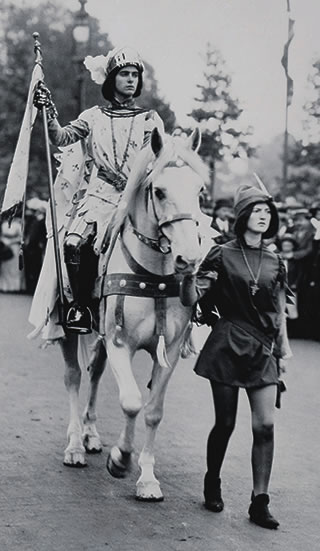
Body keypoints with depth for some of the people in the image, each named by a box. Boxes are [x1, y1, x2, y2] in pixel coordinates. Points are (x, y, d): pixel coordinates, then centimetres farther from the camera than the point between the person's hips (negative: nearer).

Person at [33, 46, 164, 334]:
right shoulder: (94, 117, 15)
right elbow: (62, 137, 6)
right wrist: (50, 114, -13)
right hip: (100, 194, 0)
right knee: (73, 243, -25)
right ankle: (80, 305, -9)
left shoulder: (150, 119, 13)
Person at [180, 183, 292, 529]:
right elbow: (190, 300, -5)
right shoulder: (222, 256, -2)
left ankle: (259, 502, 0)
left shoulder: (275, 263, 9)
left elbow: (280, 312, 15)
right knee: (225, 422, 5)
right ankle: (212, 484, 28)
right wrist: (189, 273, -22)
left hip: (263, 350, 3)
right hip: (228, 345, -3)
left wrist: (284, 346, 8)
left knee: (265, 425, -5)